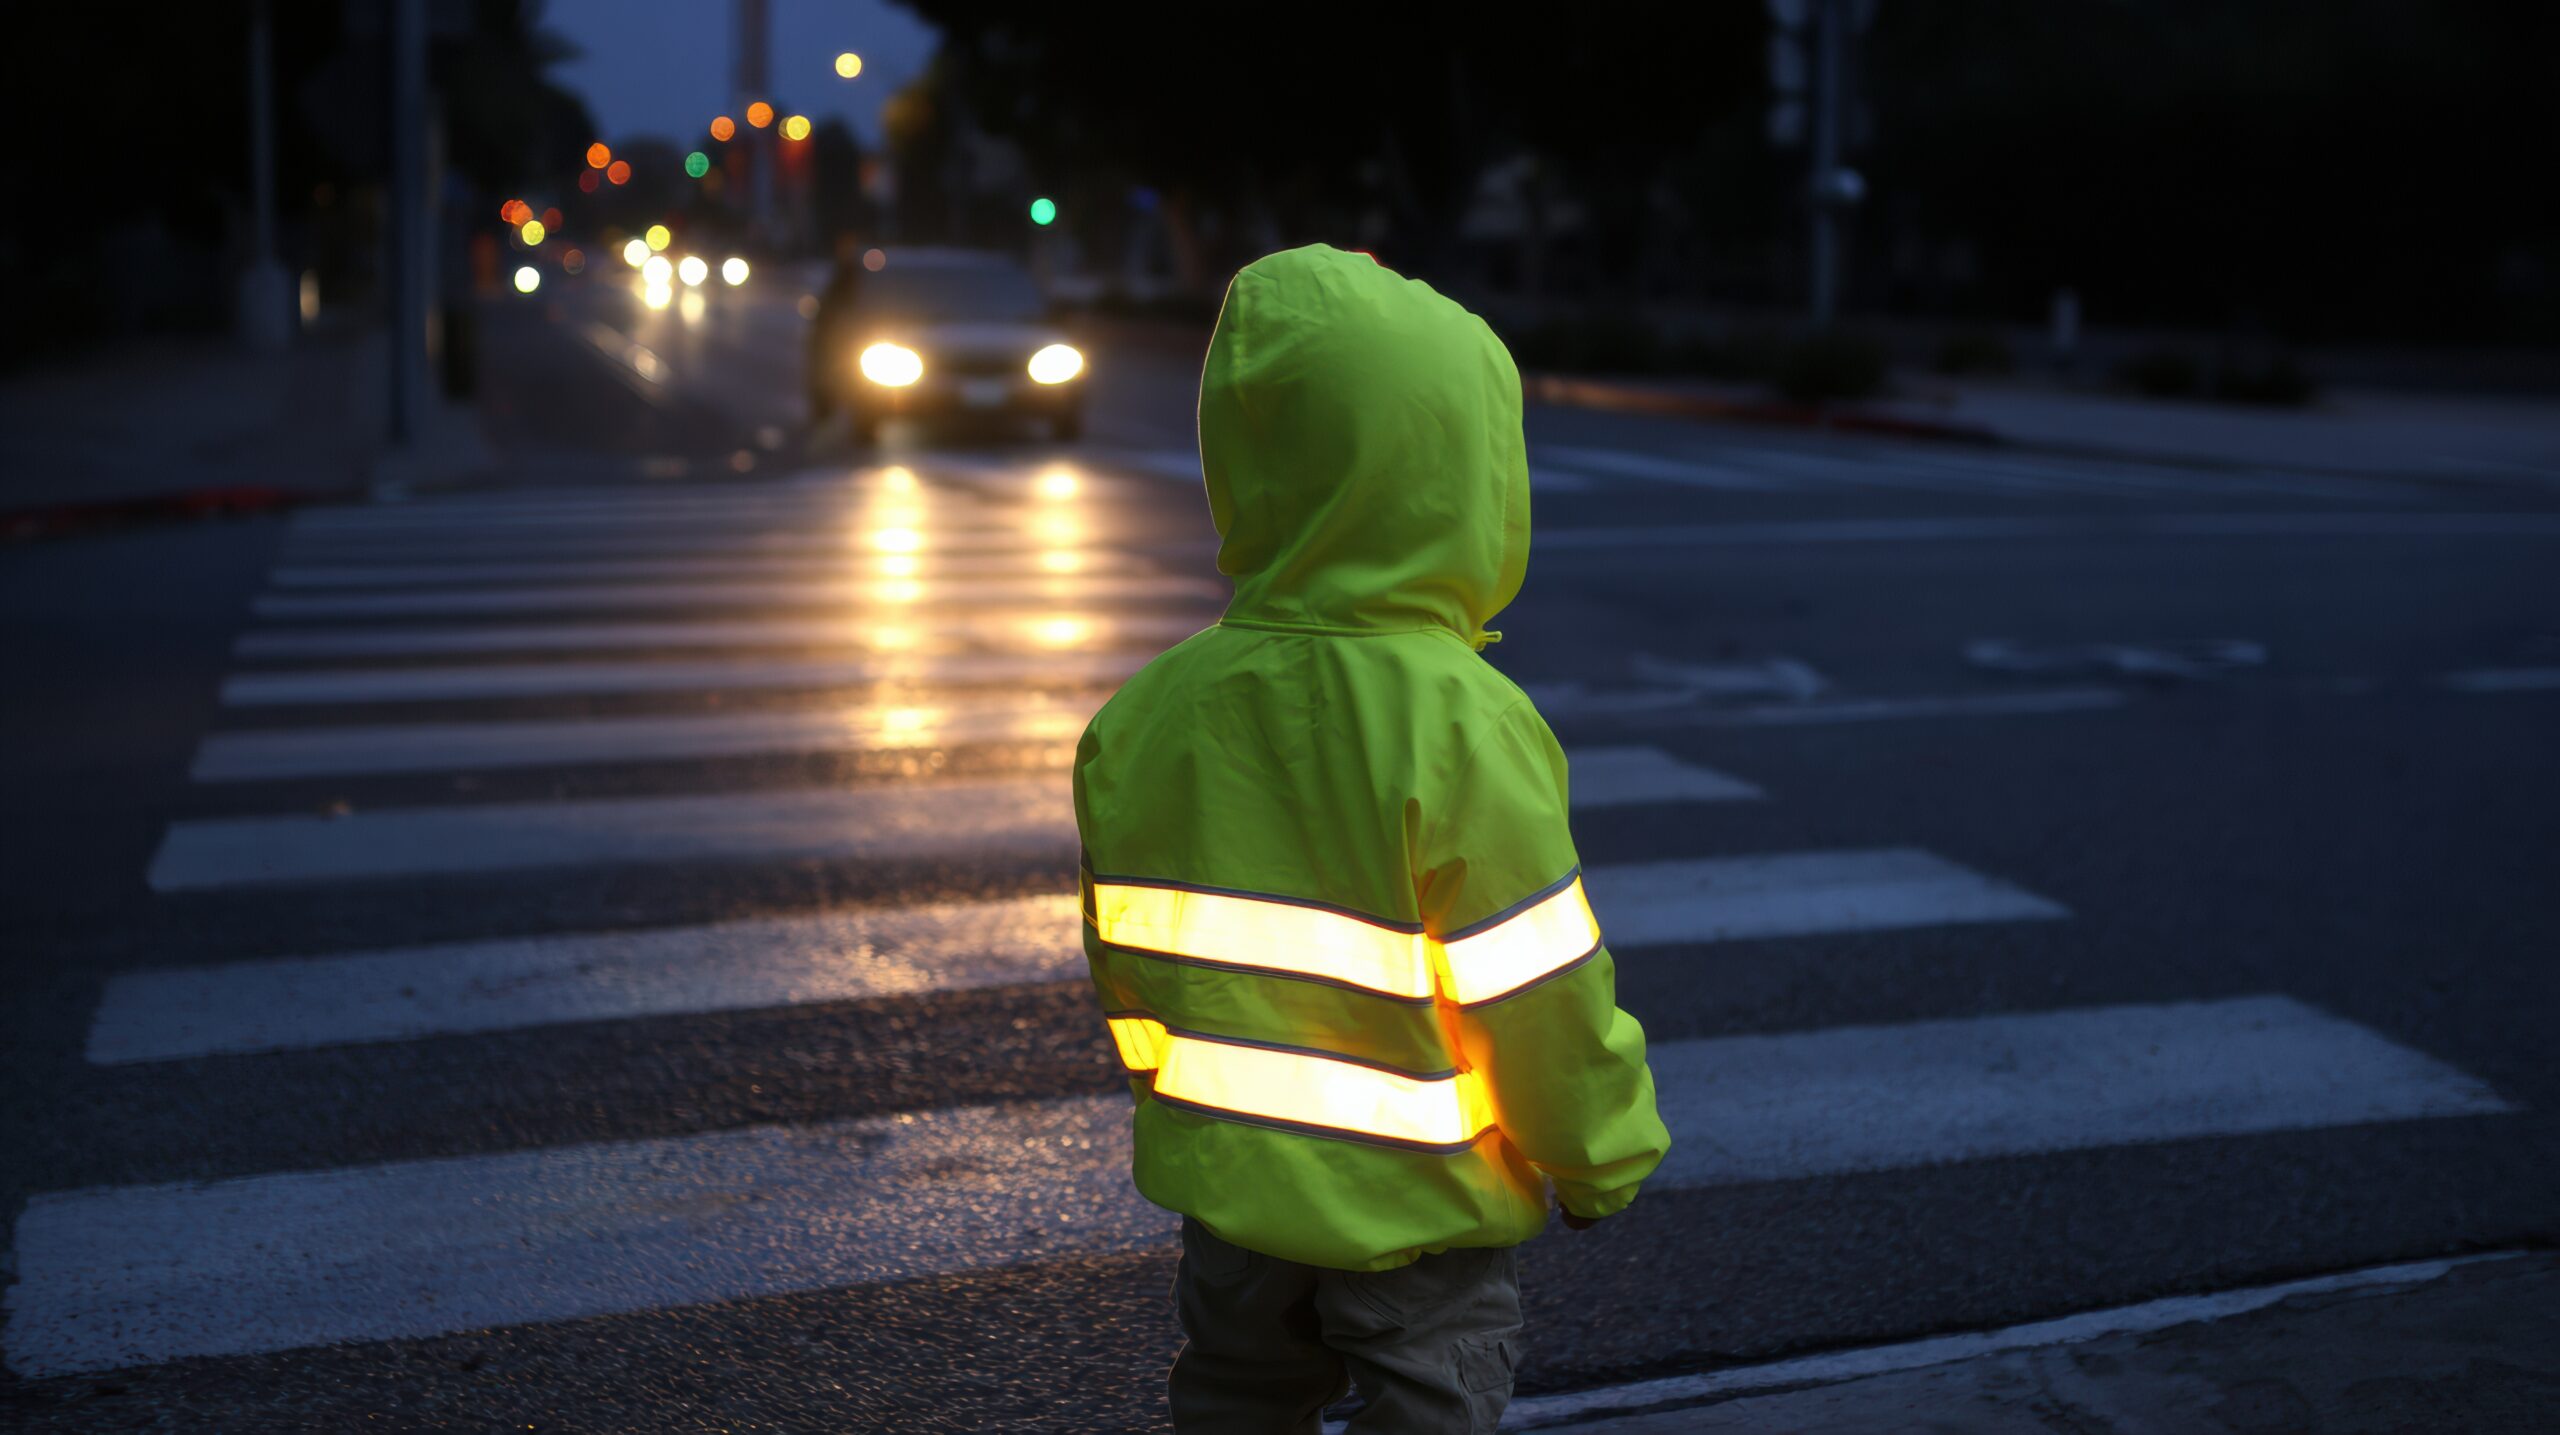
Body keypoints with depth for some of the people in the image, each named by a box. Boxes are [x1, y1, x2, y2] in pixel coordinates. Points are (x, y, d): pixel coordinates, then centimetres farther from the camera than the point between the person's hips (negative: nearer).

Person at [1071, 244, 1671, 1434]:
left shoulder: (1145, 714, -8)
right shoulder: (1465, 731, -24)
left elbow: (1126, 969, 3)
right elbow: (1545, 1007, -19)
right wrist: (1604, 1163, -2)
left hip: (1226, 1188, 5)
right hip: (1416, 1208, -4)